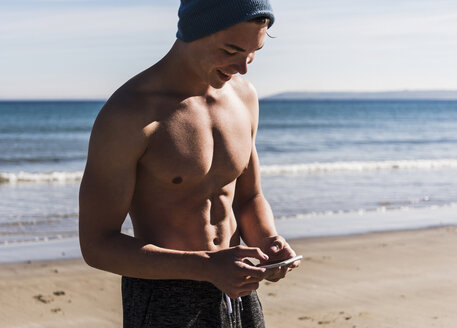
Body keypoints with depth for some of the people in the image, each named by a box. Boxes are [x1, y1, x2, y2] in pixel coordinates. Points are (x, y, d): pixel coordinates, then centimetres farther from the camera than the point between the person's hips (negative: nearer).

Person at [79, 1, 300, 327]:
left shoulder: (243, 97, 2)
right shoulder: (126, 114, -19)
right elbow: (97, 245, -18)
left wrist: (268, 242, -10)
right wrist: (208, 267, -27)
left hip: (235, 294, 6)